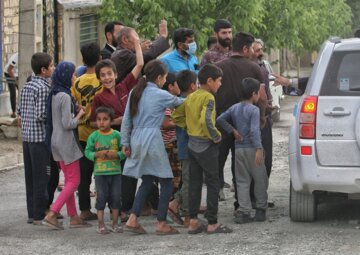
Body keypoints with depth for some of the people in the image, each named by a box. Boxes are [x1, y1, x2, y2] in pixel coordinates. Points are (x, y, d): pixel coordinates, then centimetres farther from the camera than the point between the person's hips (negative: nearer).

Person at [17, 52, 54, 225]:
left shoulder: (26, 86, 12)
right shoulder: (43, 88, -14)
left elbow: (20, 111, 15)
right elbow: (41, 115, -19)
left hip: (27, 136, 8)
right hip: (40, 137, -8)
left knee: (30, 177, 12)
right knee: (42, 178, -3)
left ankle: (32, 213, 17)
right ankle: (40, 215, 0)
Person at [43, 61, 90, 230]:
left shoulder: (54, 94, 9)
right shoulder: (65, 96, -19)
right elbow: (68, 124, -21)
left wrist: (75, 110, 6)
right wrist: (80, 114, -5)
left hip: (56, 141, 9)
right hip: (66, 142, -9)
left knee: (69, 181, 13)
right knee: (73, 182, -3)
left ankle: (73, 217, 16)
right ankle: (51, 214, -10)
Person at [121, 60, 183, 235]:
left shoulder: (135, 93, 10)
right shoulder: (161, 95, -7)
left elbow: (126, 120, 10)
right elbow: (178, 102, 9)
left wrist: (126, 142, 14)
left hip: (137, 140, 7)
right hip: (152, 139, -7)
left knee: (147, 181, 16)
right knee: (166, 182, 3)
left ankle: (132, 219, 7)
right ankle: (161, 224, 2)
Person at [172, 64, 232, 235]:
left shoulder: (190, 97, 8)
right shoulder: (208, 98, -16)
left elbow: (176, 117, 11)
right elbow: (206, 121, -30)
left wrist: (190, 127, 10)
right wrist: (216, 137, -17)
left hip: (192, 144, 8)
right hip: (206, 146, -8)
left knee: (194, 183, 11)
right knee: (213, 184, 1)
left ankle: (193, 222, 13)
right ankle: (212, 223, 3)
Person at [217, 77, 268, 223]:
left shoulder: (234, 108, 9)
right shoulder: (254, 110, -11)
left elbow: (220, 120, 8)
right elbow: (254, 130, -22)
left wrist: (232, 130, 8)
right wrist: (259, 149, -25)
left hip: (238, 149, 6)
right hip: (251, 149, -6)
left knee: (242, 181, 7)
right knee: (260, 180, 7)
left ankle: (243, 212, 1)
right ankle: (261, 210, 11)